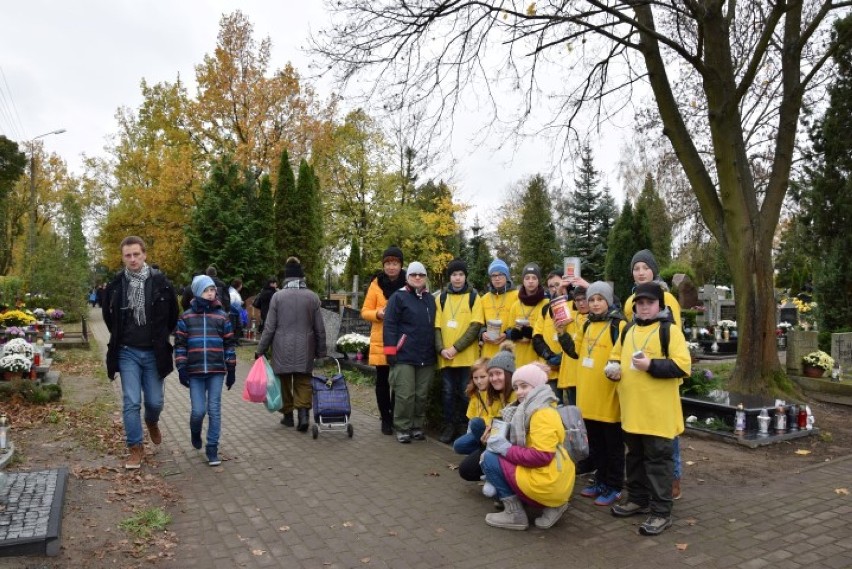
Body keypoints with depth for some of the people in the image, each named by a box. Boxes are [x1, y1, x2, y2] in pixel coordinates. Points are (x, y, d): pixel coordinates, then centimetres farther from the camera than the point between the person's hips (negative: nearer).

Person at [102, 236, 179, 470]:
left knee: (155, 401, 7)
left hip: (153, 353, 0)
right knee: (131, 402, -2)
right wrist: (121, 337, 15)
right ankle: (136, 449, 11)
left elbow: (173, 315, 6)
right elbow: (108, 315, 16)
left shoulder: (160, 282, -7)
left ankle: (152, 422, 41)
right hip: (127, 353, 0)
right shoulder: (116, 285, -3)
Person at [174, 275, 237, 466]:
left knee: (214, 410, 1)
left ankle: (212, 448, 13)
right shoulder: (186, 317, 3)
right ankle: (195, 433, 31)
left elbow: (229, 344, 7)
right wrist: (181, 368, -3)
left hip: (217, 371, 1)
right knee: (198, 410, -2)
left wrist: (231, 369, 5)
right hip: (194, 371, 0)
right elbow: (180, 344, 4)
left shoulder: (221, 316, 5)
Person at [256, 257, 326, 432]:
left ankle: (288, 415, 23)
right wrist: (321, 352, 12)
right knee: (303, 382, 8)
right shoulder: (313, 297, -1)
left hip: (282, 350, -1)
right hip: (305, 350, 1)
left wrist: (260, 350, 5)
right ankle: (304, 411, -11)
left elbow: (269, 328, -5)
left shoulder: (277, 296, -6)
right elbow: (320, 329, 3)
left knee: (284, 382, 14)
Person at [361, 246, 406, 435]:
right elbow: (365, 311, 3)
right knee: (382, 380, 6)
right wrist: (377, 313, -17)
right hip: (381, 340, 0)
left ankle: (396, 418, 20)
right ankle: (385, 419, 19)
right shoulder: (376, 284, 2)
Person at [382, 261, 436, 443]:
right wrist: (390, 351, -12)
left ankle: (417, 427, 21)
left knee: (422, 395, 9)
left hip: (427, 357, 5)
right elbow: (389, 325, -7)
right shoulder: (398, 297, -2)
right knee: (405, 395, -4)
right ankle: (402, 428, 9)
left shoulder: (431, 300, 16)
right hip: (404, 356, -5)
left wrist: (436, 350, 18)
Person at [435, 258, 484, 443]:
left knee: (464, 392, 5)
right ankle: (449, 426, 19)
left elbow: (476, 326, -7)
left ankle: (464, 427, 18)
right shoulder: (441, 298, 10)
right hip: (445, 357, 2)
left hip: (467, 356, -2)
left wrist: (456, 348, -14)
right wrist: (441, 349, -10)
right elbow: (437, 327, 6)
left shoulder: (473, 297, 2)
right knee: (448, 392, 8)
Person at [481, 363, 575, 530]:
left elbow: (542, 456, -24)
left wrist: (506, 449, -17)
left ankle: (515, 514, -2)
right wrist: (502, 442, -3)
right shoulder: (530, 410, 15)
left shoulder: (543, 413, -15)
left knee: (490, 459, -9)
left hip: (547, 484, -10)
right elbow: (524, 446, 14)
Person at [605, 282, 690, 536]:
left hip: (658, 411, -7)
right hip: (632, 409, 7)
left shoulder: (670, 331, -8)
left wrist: (651, 365, -24)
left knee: (658, 459, 1)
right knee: (635, 456, 18)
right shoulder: (628, 331, 12)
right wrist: (613, 368, 1)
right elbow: (616, 356, 22)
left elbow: (683, 366, -16)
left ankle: (661, 512, 9)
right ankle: (638, 499, 33)